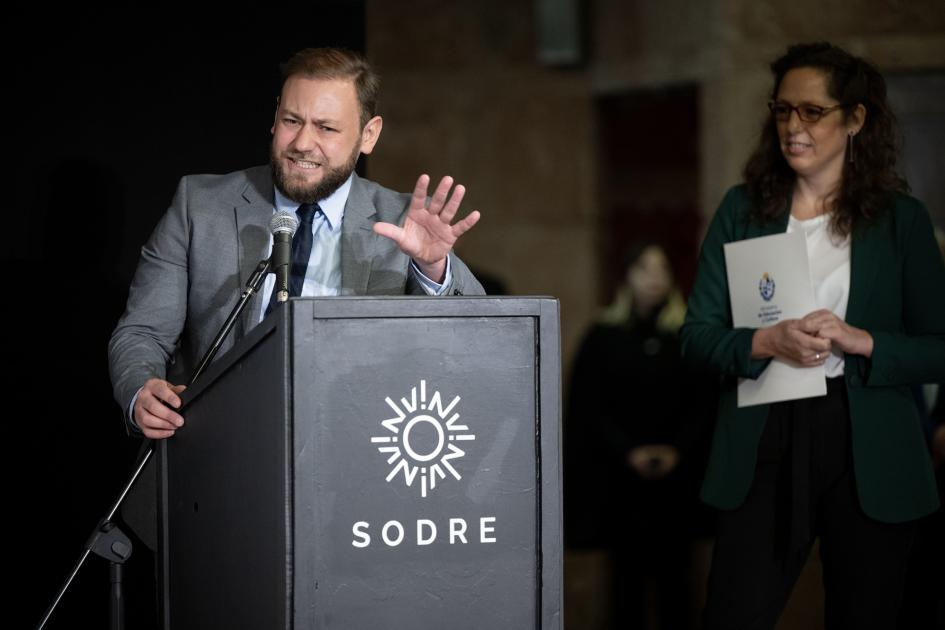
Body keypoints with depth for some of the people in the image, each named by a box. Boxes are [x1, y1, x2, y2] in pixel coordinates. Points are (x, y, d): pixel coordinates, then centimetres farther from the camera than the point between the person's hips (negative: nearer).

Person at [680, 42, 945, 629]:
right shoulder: (742, 210, 7)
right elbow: (696, 336, 3)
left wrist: (859, 340, -16)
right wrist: (767, 342, -16)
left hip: (869, 455, 0)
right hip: (765, 448, 1)